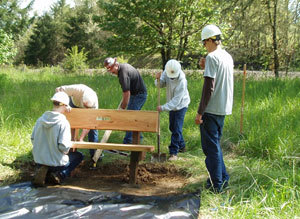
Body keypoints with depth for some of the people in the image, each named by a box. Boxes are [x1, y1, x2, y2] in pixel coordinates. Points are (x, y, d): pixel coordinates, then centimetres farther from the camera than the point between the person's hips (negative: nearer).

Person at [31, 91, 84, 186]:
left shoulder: (40, 119, -2)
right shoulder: (63, 122, -20)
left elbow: (33, 140, 5)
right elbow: (64, 146, -23)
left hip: (39, 161, 5)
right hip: (56, 163, -5)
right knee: (79, 156, 21)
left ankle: (45, 172, 5)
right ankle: (60, 175, -1)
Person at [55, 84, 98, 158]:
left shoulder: (95, 102, -38)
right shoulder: (77, 89, -45)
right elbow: (58, 89, -41)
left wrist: (81, 139, -41)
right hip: (74, 103, 0)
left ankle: (94, 153, -4)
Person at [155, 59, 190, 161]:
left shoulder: (182, 82, -32)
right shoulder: (167, 72, -13)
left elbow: (176, 101, -31)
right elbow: (161, 84, -2)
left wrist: (163, 107, -37)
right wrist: (158, 79, -24)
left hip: (181, 105, -7)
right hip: (172, 105, 7)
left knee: (177, 129, -9)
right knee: (172, 127, 17)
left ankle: (173, 152, -1)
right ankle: (181, 146, 35)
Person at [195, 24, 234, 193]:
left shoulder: (212, 57, -14)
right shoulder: (228, 57, 12)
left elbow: (209, 87, -19)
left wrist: (200, 112, -16)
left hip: (212, 109, -9)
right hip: (224, 108, 9)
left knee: (211, 147, 0)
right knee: (215, 144, 20)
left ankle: (216, 184, 6)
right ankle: (223, 178, 26)